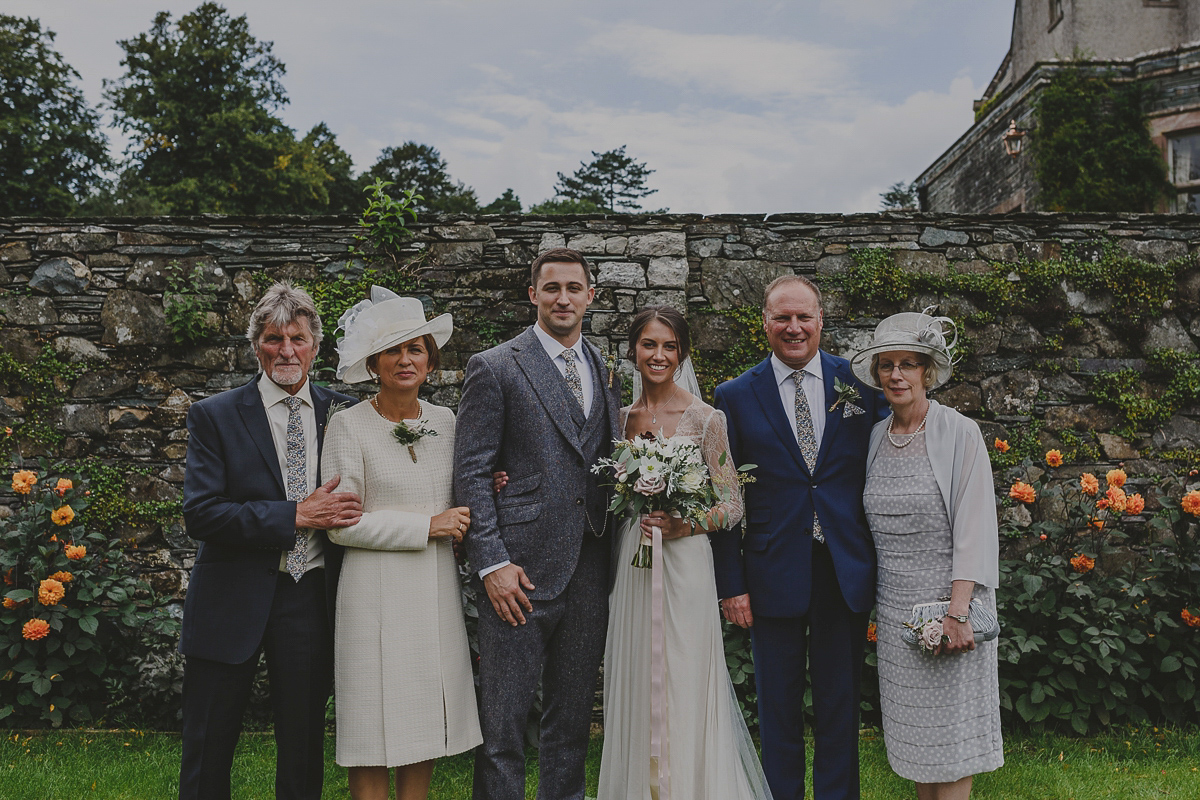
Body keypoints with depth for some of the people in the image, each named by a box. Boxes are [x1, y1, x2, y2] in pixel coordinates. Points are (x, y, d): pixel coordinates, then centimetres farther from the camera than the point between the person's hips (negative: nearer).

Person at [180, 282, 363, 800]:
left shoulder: (343, 413, 6)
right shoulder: (214, 416, -2)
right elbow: (201, 514, -11)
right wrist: (297, 515, -19)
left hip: (312, 601, 2)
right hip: (234, 600, -1)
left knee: (304, 750, 13)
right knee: (208, 755, 11)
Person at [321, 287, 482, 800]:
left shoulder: (445, 421, 9)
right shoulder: (349, 425, -6)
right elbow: (342, 524, -11)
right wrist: (426, 526, -14)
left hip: (439, 590, 5)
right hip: (377, 595, -4)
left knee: (425, 722, 12)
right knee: (373, 728, 2)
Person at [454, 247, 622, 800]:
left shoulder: (609, 371, 12)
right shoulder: (494, 367, -3)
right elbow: (470, 473, -7)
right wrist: (492, 563, -13)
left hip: (589, 571, 5)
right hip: (521, 570, -4)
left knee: (572, 719, 16)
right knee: (502, 725, 2)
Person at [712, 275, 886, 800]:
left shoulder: (860, 382, 2)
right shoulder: (736, 396, -1)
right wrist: (731, 583, -4)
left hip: (846, 573, 1)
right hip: (775, 574, -1)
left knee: (840, 704, 12)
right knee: (778, 707, 12)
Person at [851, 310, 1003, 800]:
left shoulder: (959, 434, -9)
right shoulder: (875, 437, 7)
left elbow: (974, 526, -13)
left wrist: (957, 612, -19)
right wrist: (870, 602, 11)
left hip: (948, 597, -5)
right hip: (893, 605, 5)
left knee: (948, 734, 2)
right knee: (911, 730, 12)